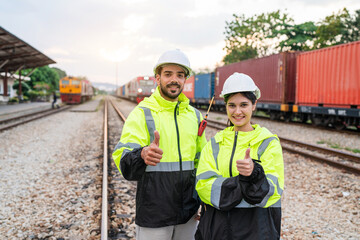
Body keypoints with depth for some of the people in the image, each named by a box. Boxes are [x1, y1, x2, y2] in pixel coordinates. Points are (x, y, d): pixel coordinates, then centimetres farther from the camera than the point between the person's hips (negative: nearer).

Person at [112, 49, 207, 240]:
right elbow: (123, 159, -18)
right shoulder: (141, 113, -7)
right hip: (153, 213, -4)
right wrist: (142, 155, -40)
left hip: (188, 212, 5)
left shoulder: (195, 115, 8)